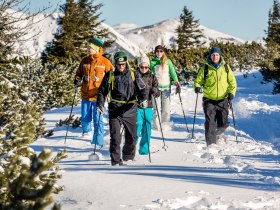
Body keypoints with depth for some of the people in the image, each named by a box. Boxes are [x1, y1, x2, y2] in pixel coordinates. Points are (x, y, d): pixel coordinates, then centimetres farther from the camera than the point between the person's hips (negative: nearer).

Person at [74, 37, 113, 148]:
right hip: (85, 95, 4)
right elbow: (79, 73, 21)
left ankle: (98, 142, 2)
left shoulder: (105, 62, -3)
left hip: (98, 96, -4)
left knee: (98, 120, -3)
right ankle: (86, 132, 36)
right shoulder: (85, 61, 8)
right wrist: (77, 80, 0)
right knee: (85, 118, 11)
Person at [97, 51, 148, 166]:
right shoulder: (110, 75, 4)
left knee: (131, 136, 10)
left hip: (130, 110, 1)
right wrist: (100, 104, -2)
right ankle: (116, 160, -4)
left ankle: (128, 158, 30)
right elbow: (102, 91, 11)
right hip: (115, 110, -1)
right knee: (115, 136, -11)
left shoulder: (134, 74, 3)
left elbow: (142, 88, 1)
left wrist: (143, 99, -18)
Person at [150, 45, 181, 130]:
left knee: (166, 108, -2)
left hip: (166, 87, 1)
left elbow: (173, 73, 6)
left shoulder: (168, 61, 6)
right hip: (156, 87, -1)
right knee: (157, 108, -5)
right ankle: (156, 126, 2)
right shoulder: (152, 62, 3)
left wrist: (177, 83, -4)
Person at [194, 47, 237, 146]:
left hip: (223, 100, 2)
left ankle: (216, 134, 36)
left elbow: (232, 81, 10)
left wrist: (231, 92, -5)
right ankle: (211, 143, -2)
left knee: (223, 124, 4)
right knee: (210, 123, -10)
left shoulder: (225, 67, 4)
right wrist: (197, 87, -16)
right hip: (209, 100, -2)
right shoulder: (205, 68, -2)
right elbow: (198, 80, 5)